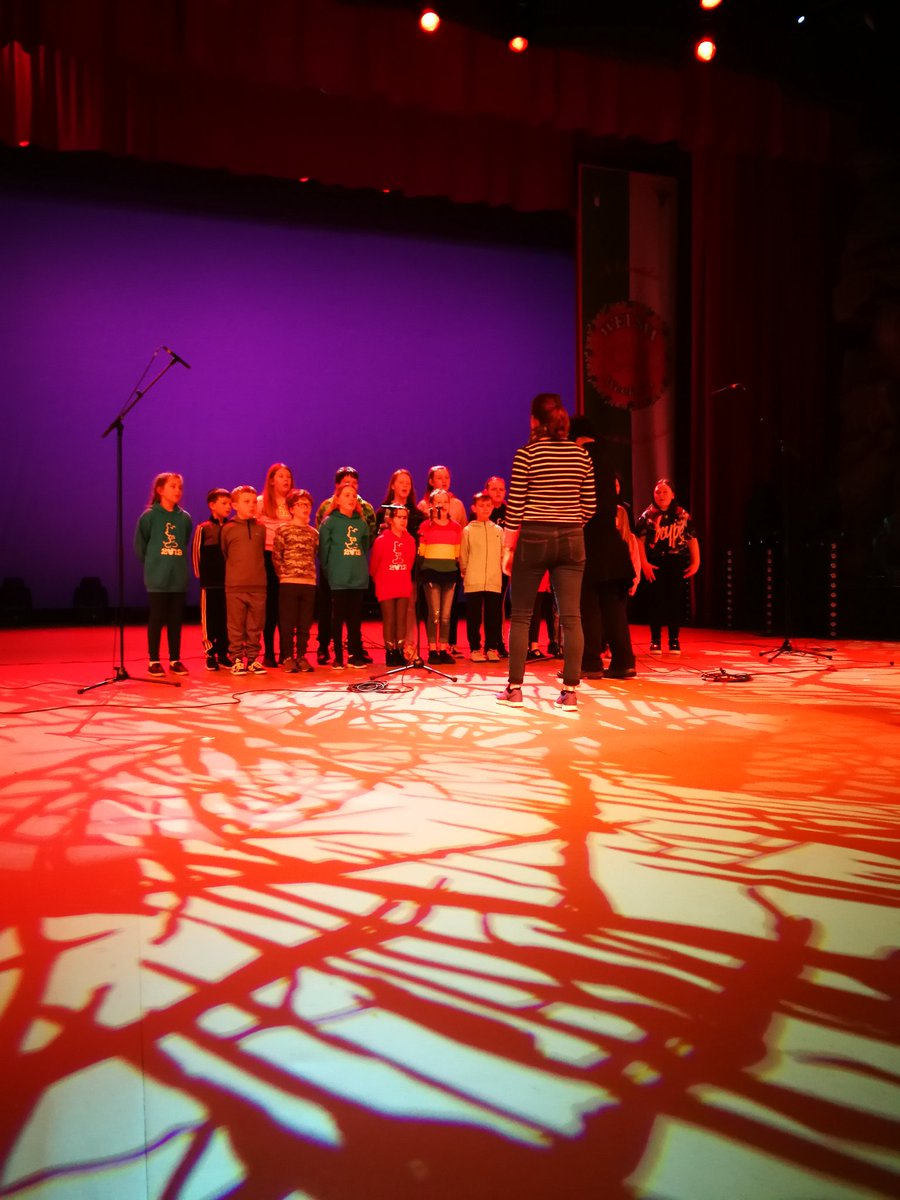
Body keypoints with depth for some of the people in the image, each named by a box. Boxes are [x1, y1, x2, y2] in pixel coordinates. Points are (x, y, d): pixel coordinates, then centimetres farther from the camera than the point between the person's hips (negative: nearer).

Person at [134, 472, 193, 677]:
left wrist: (176, 563, 7)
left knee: (176, 620, 8)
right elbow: (139, 546, 1)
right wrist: (153, 564, 4)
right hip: (157, 578, -3)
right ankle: (154, 661, 12)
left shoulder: (185, 518, 5)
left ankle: (175, 660, 17)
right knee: (157, 619, 3)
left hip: (179, 578, 3)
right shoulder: (149, 516, -5)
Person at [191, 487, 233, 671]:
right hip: (210, 583, -3)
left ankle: (223, 654, 16)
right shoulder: (203, 528, -3)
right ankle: (210, 655, 10)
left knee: (226, 620, 7)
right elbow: (196, 553, -1)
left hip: (229, 582, 3)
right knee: (209, 619, 2)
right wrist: (201, 576, -2)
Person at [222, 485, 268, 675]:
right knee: (236, 626, 2)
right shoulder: (228, 529, -1)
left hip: (258, 586, 3)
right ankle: (236, 659, 10)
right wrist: (237, 569, 12)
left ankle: (253, 659, 16)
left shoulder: (260, 529, 7)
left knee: (255, 626, 7)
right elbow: (224, 554, 11)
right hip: (235, 586, -3)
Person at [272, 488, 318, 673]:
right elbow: (276, 556, -1)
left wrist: (311, 574, 7)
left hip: (309, 583, 3)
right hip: (288, 582, -3)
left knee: (305, 624, 8)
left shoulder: (314, 533, 11)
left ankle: (301, 656, 17)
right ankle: (288, 657, 9)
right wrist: (284, 574, -5)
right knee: (287, 623, 1)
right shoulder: (283, 530, 1)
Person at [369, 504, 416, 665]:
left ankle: (399, 652, 11)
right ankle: (390, 653, 6)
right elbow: (373, 565, 1)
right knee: (389, 620, -1)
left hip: (404, 587, 3)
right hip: (385, 588, -3)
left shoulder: (410, 540, 2)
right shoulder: (381, 540, -9)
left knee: (401, 620, 4)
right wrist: (379, 580, 13)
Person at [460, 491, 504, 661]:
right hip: (473, 582, -2)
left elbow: (503, 555, 13)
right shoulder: (468, 530, 4)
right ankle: (475, 648, 10)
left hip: (494, 582, 2)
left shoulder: (498, 531, 10)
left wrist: (501, 570, 7)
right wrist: (466, 573, 6)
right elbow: (463, 557, 6)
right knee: (474, 617, 2)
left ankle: (492, 648, 14)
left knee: (493, 616, 5)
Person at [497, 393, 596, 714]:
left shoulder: (527, 453, -5)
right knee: (571, 617, 2)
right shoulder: (581, 454, 5)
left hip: (533, 539, -3)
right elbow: (589, 505, 5)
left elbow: (515, 507, -7)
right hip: (571, 541, 3)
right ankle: (570, 692, 3)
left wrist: (508, 548, 0)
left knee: (520, 616, 7)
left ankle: (514, 689, 9)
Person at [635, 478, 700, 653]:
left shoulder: (682, 515, 6)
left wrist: (695, 561, -3)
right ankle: (655, 640, 9)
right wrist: (644, 563, -13)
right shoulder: (647, 515, 3)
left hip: (677, 562, 1)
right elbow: (639, 540, -4)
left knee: (675, 600, 4)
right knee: (656, 600, 1)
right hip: (655, 563, -1)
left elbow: (692, 539, 5)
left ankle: (674, 640, 12)